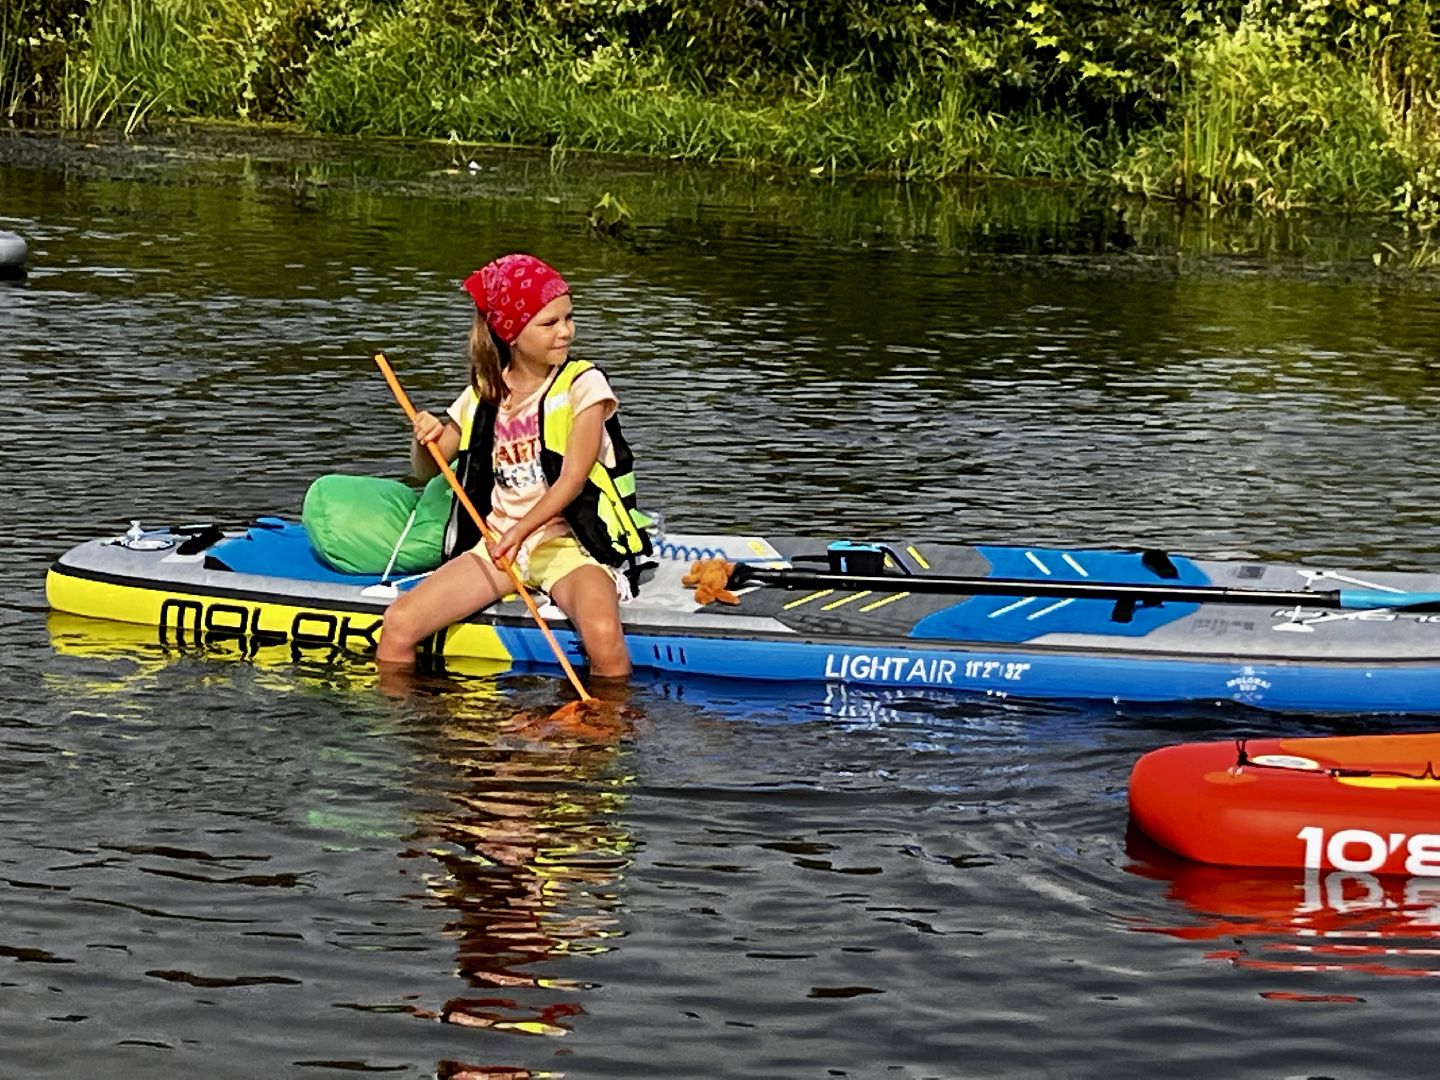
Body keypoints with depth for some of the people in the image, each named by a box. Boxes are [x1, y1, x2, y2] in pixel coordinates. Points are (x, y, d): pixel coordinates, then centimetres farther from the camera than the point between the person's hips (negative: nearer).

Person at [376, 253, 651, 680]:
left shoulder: (583, 384, -3)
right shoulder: (484, 394, 9)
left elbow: (572, 480, -10)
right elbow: (429, 469, 19)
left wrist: (520, 532, -23)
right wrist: (425, 440, -5)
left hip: (568, 539, -4)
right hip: (497, 541, 4)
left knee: (603, 636, -35)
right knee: (398, 623, -14)